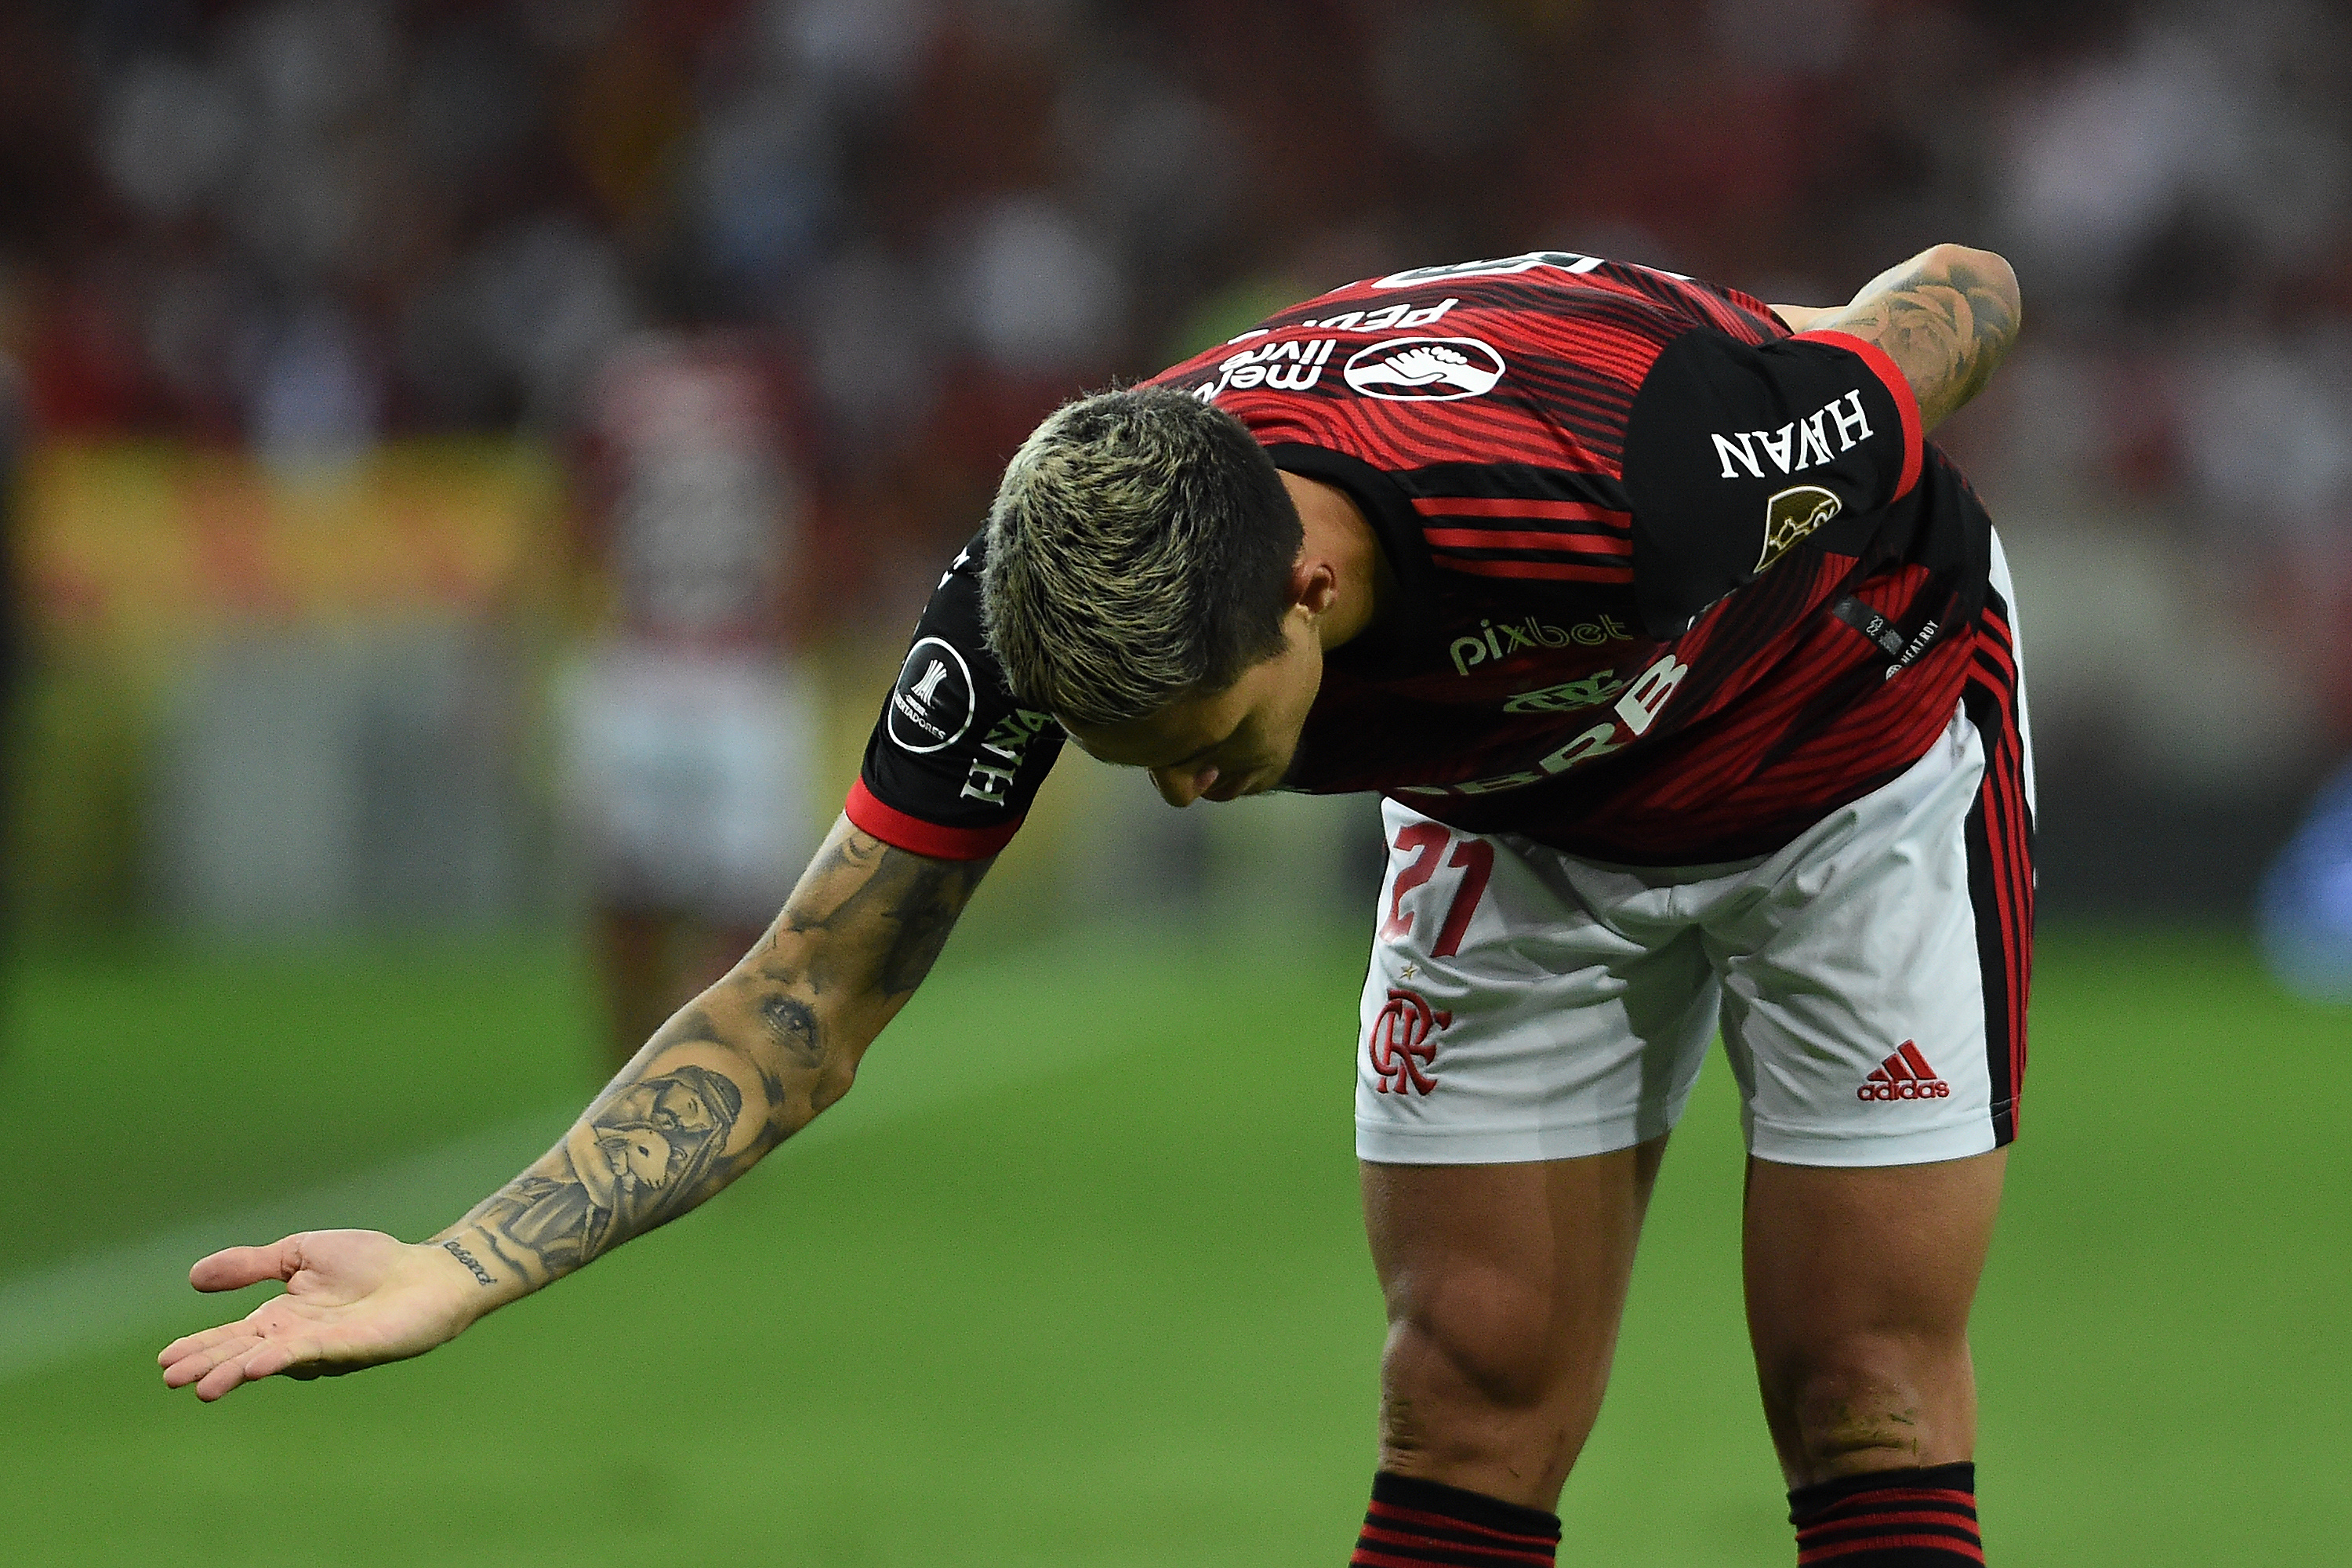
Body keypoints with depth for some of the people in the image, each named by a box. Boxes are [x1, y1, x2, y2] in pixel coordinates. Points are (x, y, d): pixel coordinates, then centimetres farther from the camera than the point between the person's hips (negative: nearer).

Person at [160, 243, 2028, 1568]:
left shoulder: (1637, 462, -44)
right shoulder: (1045, 601, -31)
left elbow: (1964, 301, -23)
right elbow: (809, 1002, -23)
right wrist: (456, 1270, -33)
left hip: (1863, 751, -3)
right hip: (1522, 820, 3)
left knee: (1866, 1403, -7)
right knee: (1475, 1406, -5)